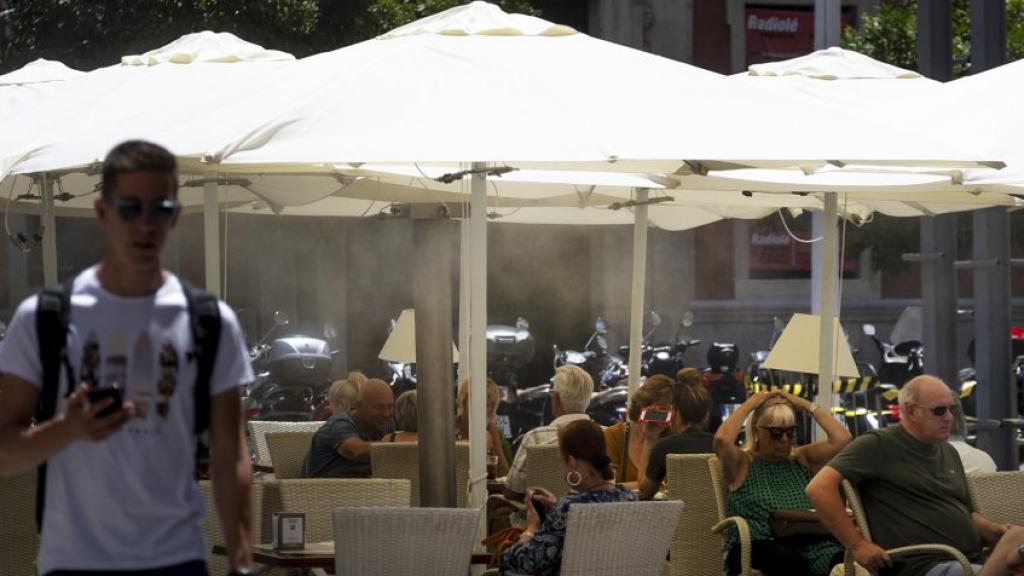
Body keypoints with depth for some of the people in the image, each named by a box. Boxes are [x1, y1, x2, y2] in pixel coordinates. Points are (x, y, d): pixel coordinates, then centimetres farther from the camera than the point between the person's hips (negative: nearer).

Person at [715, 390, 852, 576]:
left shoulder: (804, 459, 23)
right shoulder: (742, 463, 11)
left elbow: (842, 438, 10)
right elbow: (722, 439, -10)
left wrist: (808, 406, 15)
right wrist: (749, 405, 3)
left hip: (810, 542, 3)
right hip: (757, 547, -3)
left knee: (844, 560, -34)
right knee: (789, 559, -41)